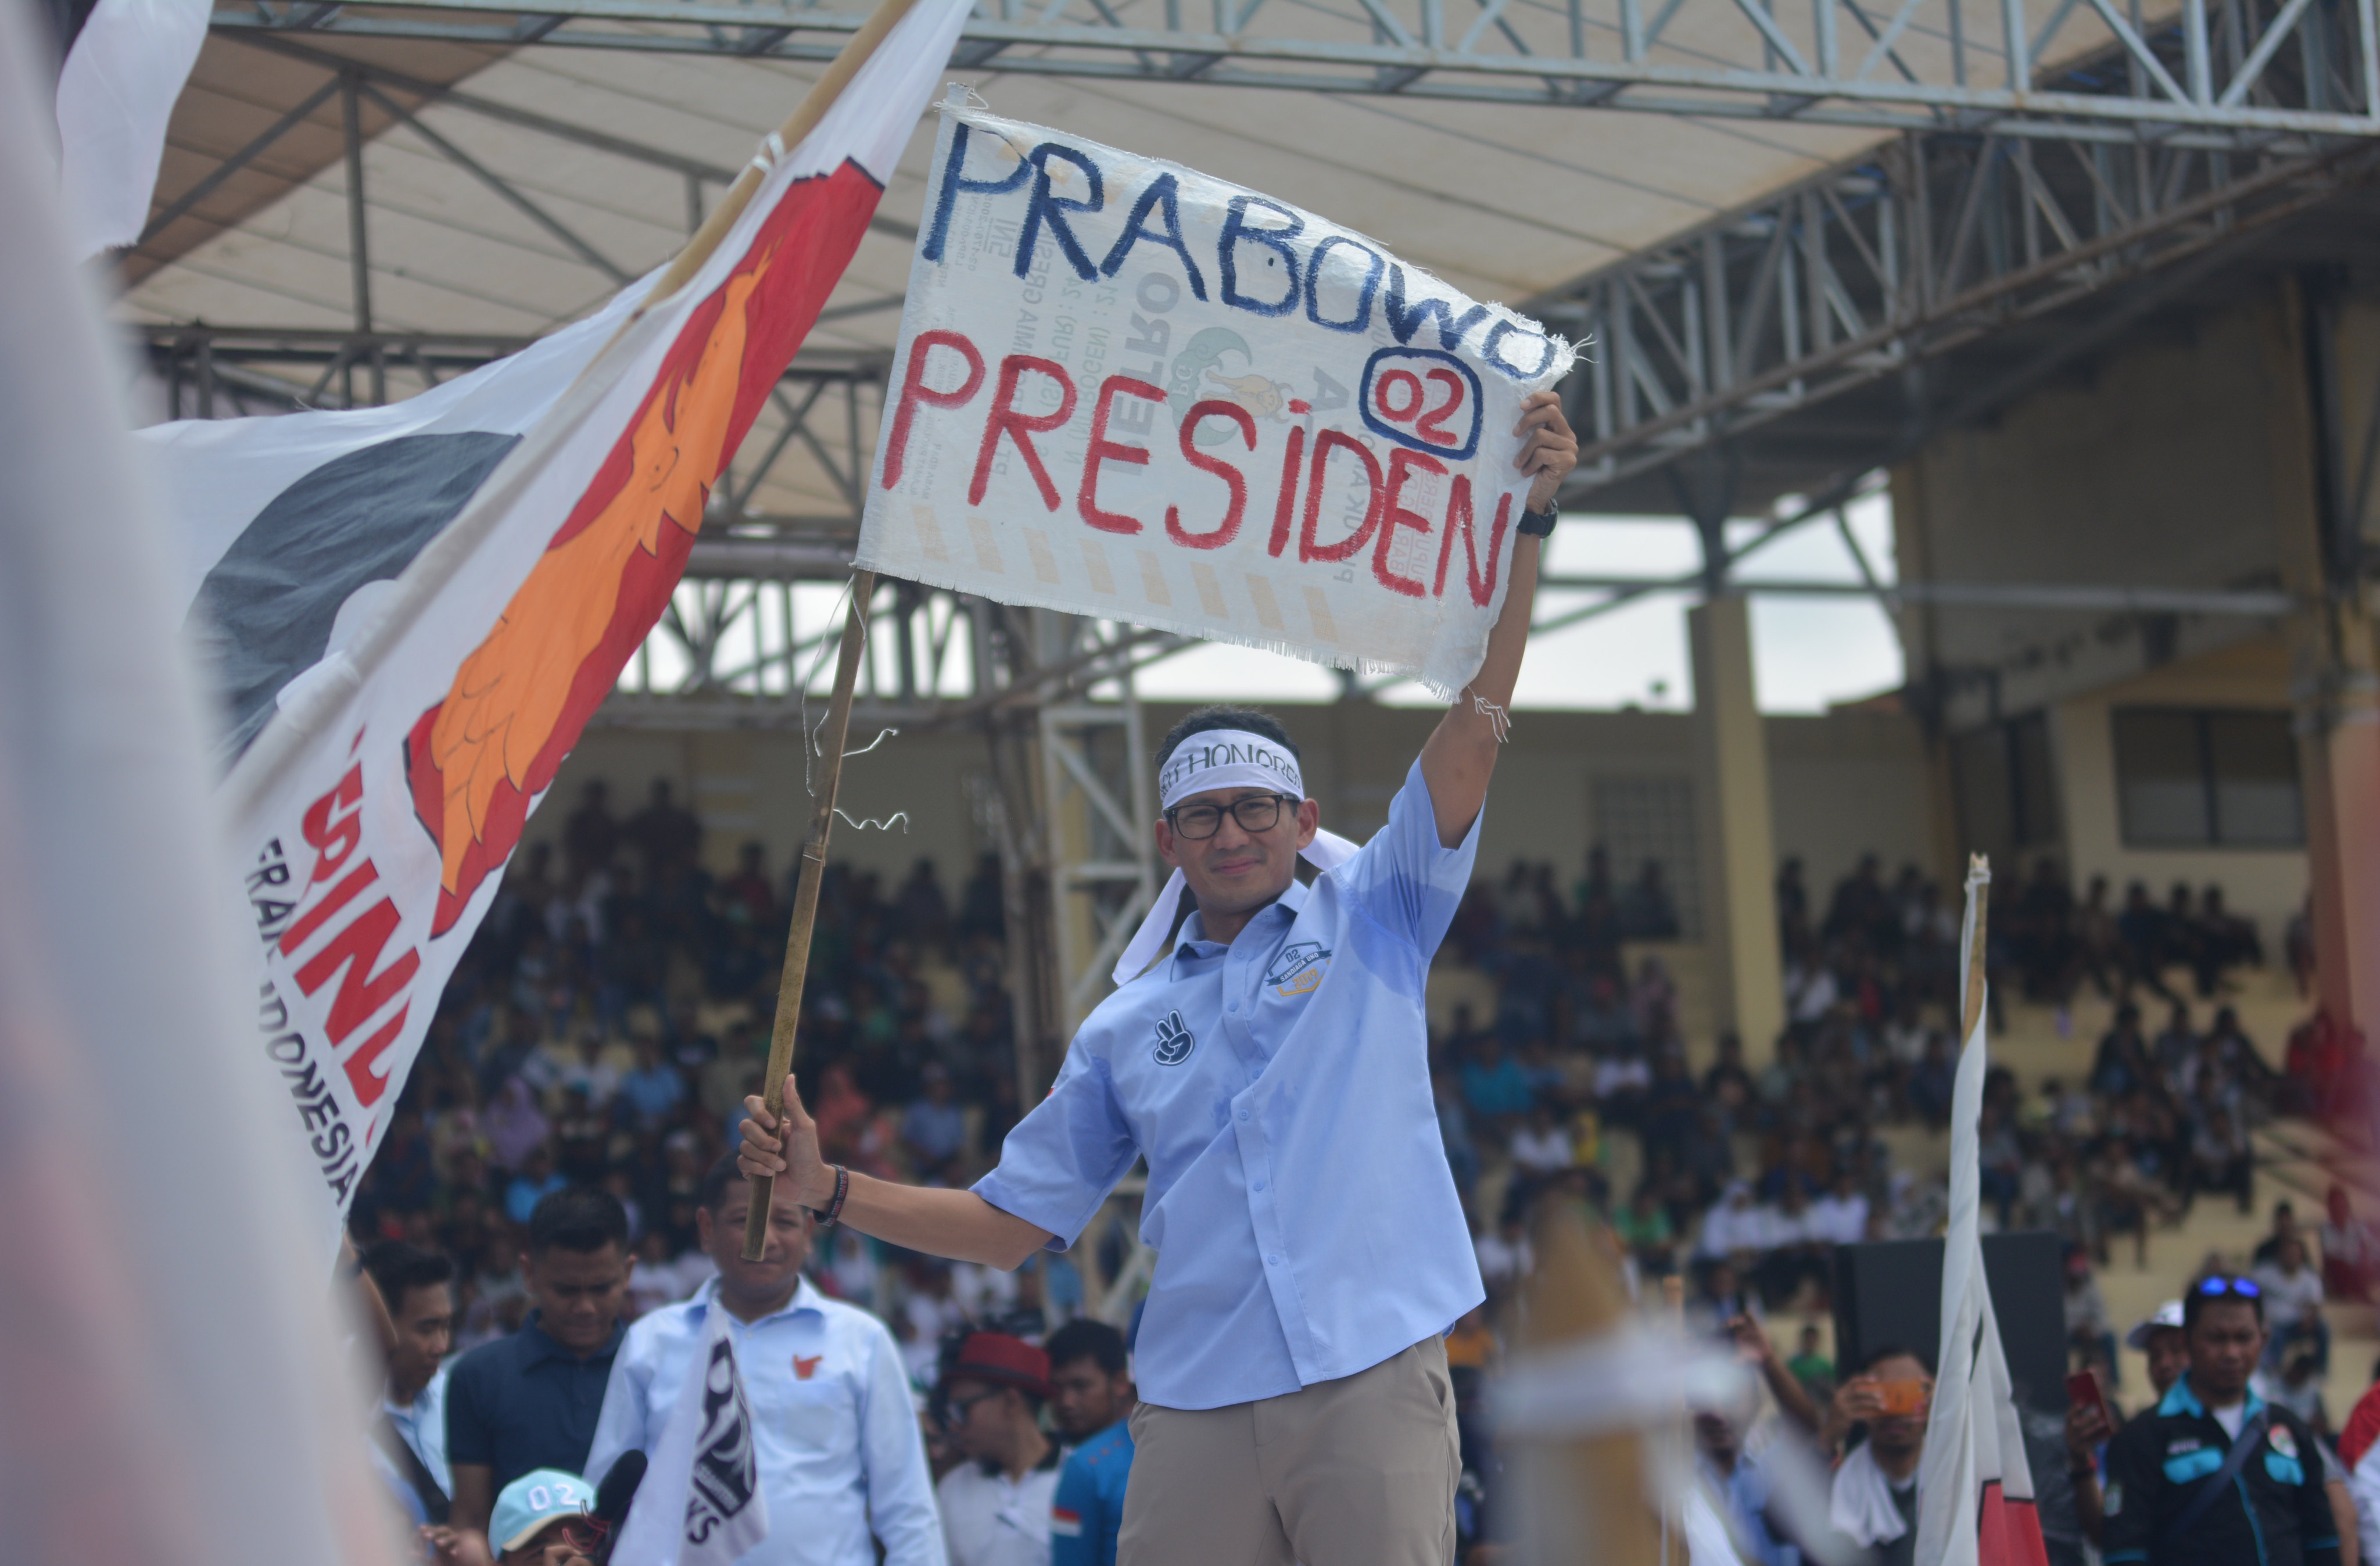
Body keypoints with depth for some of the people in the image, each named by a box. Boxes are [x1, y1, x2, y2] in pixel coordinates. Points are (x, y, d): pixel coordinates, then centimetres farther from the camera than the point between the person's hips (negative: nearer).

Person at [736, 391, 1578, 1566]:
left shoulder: (1370, 922, 12)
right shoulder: (1127, 1029, 19)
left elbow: (1473, 728, 2)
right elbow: (1012, 1221, 20)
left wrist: (1527, 523, -8)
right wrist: (828, 1191, 9)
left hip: (1371, 1381, -3)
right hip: (1195, 1411, 3)